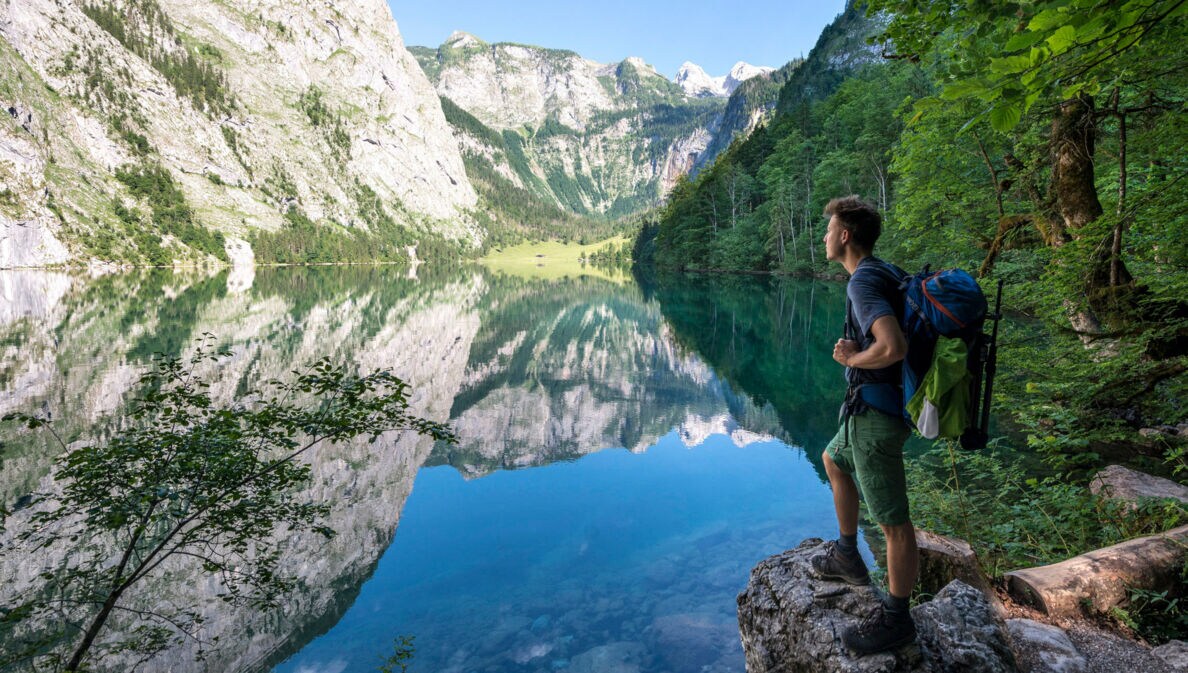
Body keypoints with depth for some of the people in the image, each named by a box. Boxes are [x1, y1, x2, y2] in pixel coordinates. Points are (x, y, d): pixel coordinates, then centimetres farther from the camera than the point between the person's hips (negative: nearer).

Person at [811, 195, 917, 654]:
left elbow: (894, 347, -33)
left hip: (875, 413, -11)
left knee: (893, 521, 2)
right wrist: (855, 350, 2)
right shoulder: (884, 272, 11)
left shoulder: (863, 282, -20)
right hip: (876, 405, 11)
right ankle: (847, 556, 42)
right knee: (835, 461, 31)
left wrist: (852, 358, -14)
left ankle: (896, 619, 18)